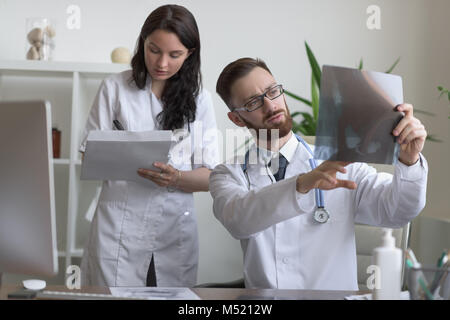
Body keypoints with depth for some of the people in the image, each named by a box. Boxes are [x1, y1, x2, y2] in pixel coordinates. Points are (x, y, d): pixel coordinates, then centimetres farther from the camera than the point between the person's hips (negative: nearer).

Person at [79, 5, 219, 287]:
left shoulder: (199, 99, 6)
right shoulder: (115, 88, 1)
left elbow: (211, 176, 2)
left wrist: (177, 178, -19)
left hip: (176, 231, 2)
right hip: (120, 229, -2)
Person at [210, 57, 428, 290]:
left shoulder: (338, 163, 2)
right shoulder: (229, 175, 3)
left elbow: (396, 211, -7)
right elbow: (237, 219, -18)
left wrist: (409, 159, -25)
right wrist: (302, 184, -32)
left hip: (334, 293, 0)